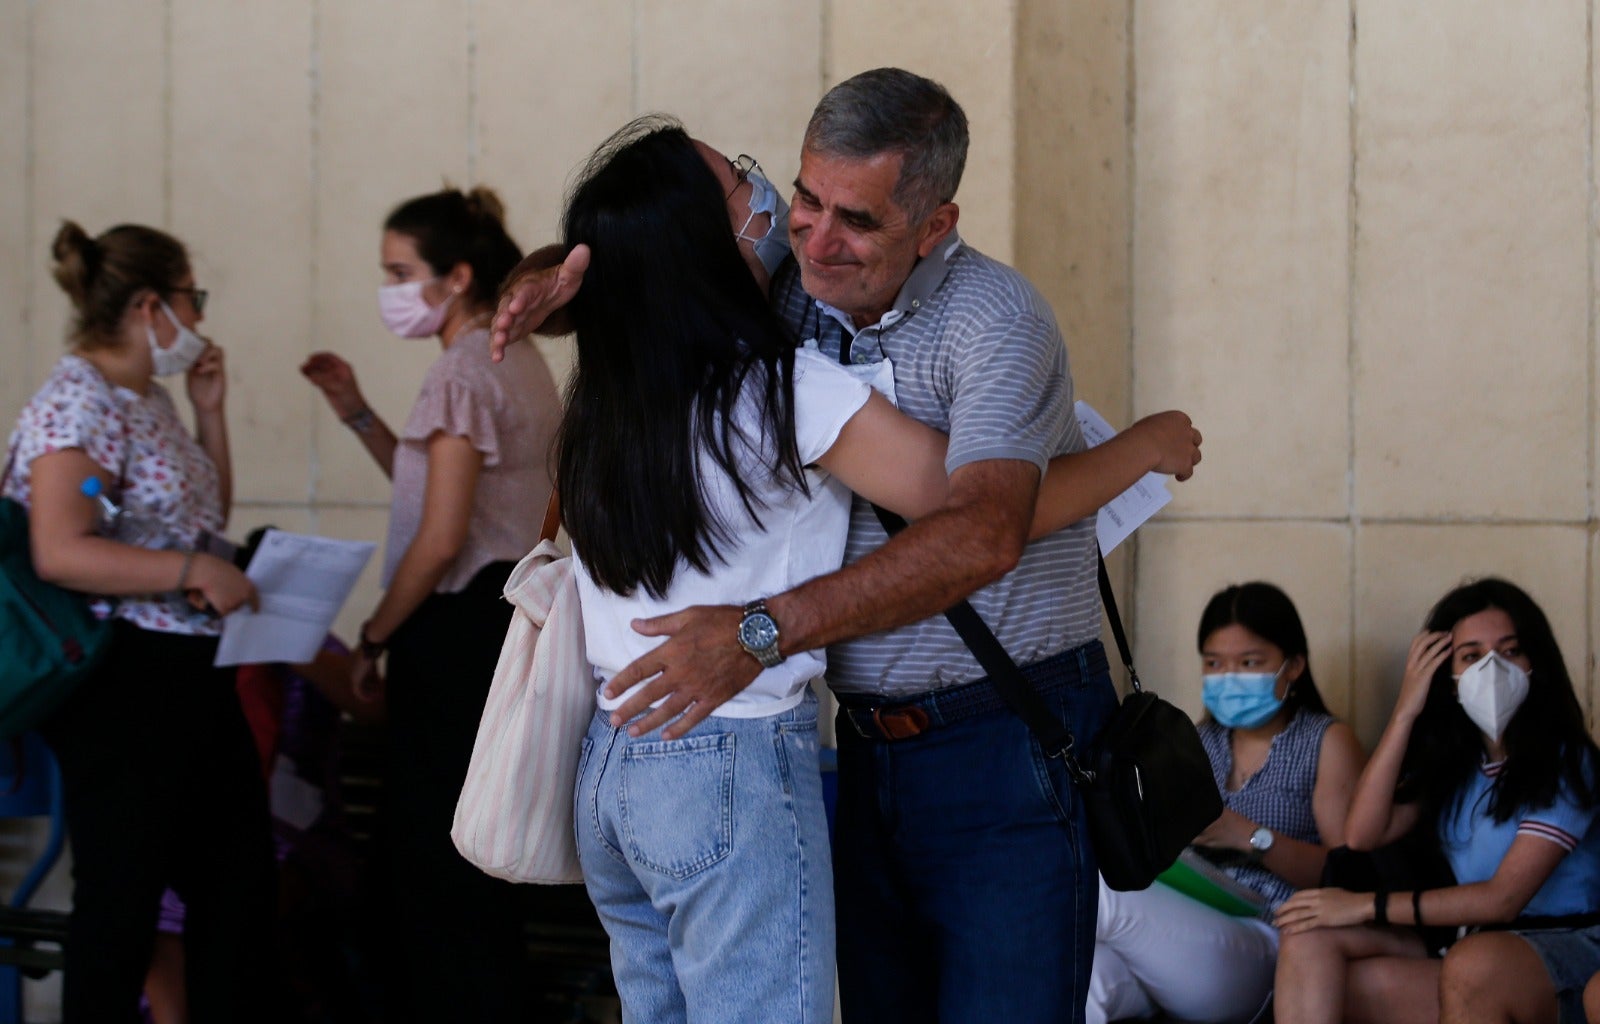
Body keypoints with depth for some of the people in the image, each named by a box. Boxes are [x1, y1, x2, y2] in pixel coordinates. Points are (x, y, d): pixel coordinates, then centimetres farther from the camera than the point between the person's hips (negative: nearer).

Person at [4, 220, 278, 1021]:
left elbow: (206, 516, 24)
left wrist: (209, 411, 13)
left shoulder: (148, 400, 14)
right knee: (121, 897, -1)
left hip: (192, 676, 10)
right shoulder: (77, 406, -16)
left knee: (239, 878, 14)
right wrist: (193, 574, -25)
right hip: (122, 685, -10)